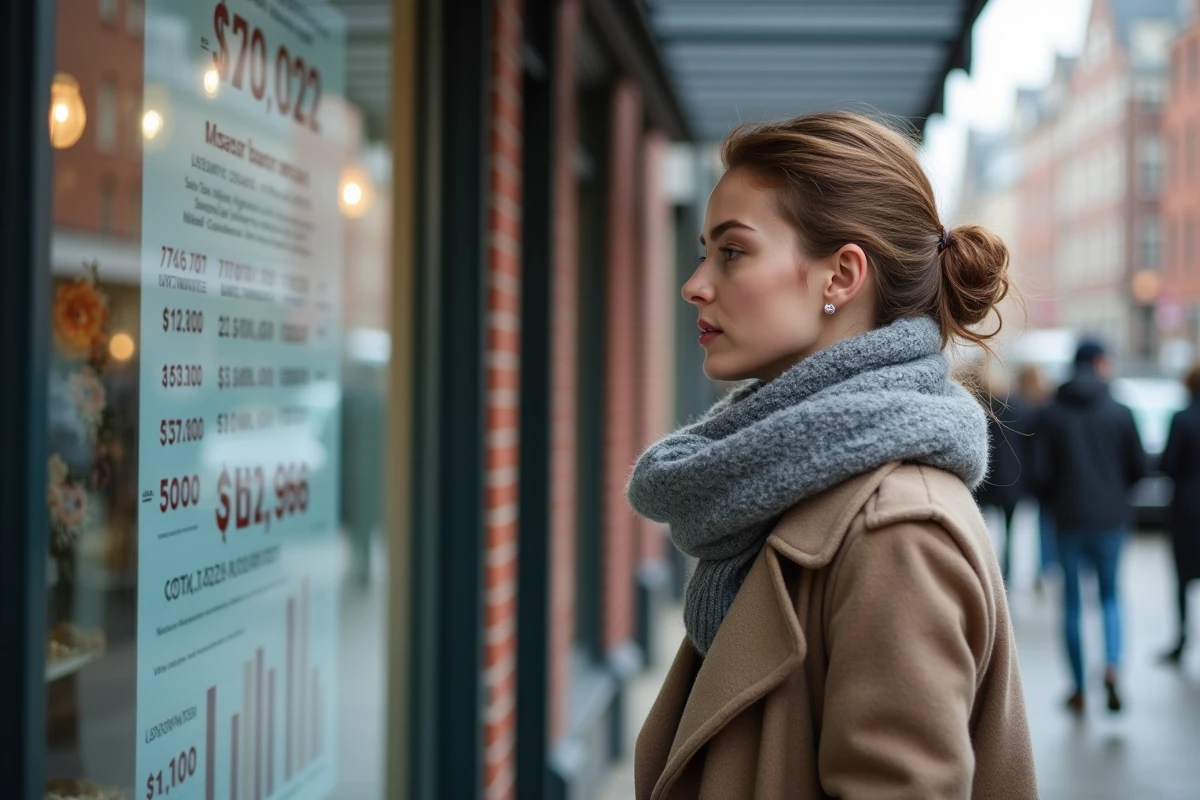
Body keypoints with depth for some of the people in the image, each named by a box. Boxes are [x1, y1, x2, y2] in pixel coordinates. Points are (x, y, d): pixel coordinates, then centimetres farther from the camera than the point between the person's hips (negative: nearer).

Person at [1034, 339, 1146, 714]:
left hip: (1069, 519, 0)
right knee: (1110, 595, 14)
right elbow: (1139, 467, 1)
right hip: (1110, 518, 0)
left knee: (1072, 603, 9)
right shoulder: (1119, 412, -4)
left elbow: (1042, 472, -7)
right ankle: (1112, 666, -10)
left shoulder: (1052, 414, -4)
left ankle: (1079, 688, 12)